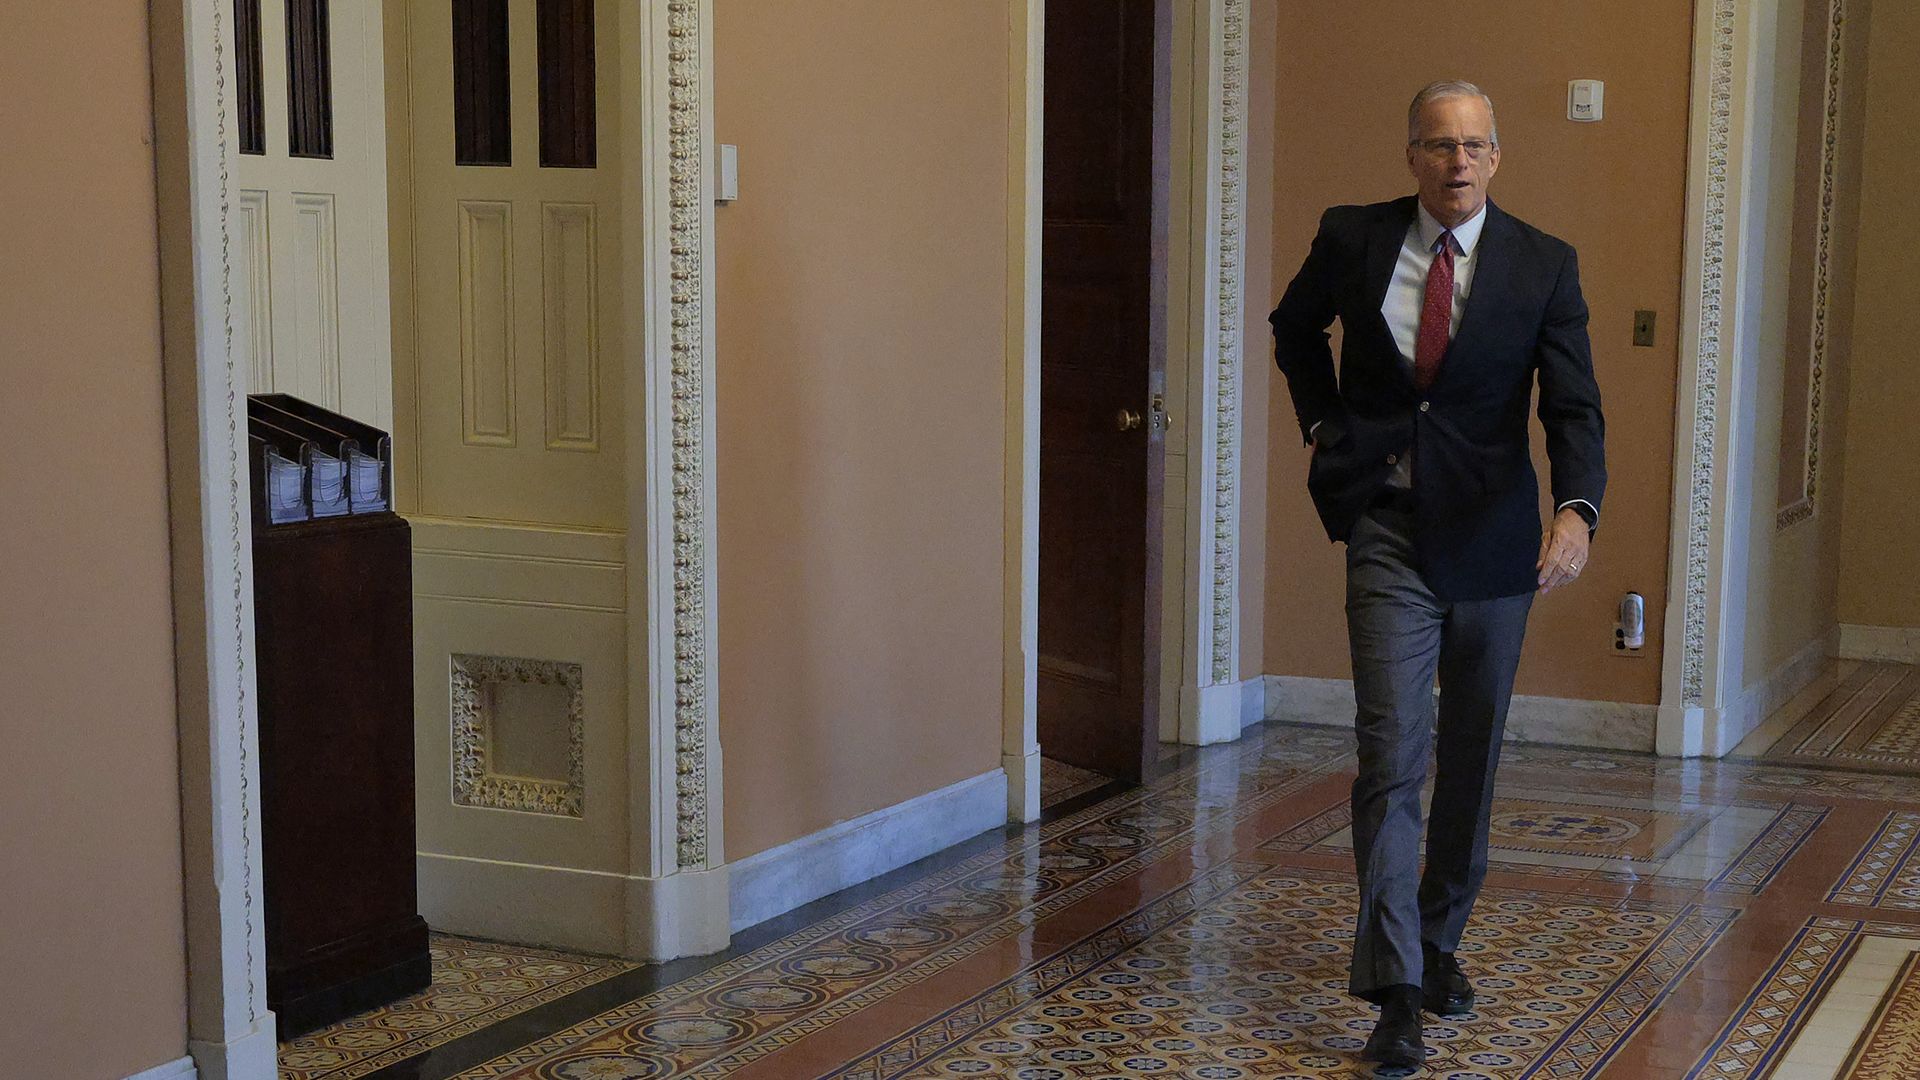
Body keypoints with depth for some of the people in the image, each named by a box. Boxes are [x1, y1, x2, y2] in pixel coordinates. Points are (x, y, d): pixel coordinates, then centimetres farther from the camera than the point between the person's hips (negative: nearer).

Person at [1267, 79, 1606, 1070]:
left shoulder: (1543, 266, -4)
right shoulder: (1352, 239, -2)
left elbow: (1573, 406, -11)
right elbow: (1294, 327, 19)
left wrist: (1576, 509, -29)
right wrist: (1325, 423, 5)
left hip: (1491, 535, 1)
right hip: (1387, 529, -1)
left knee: (1471, 757, 13)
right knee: (1392, 753, -11)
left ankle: (1440, 940, 32)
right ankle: (1395, 990, -11)